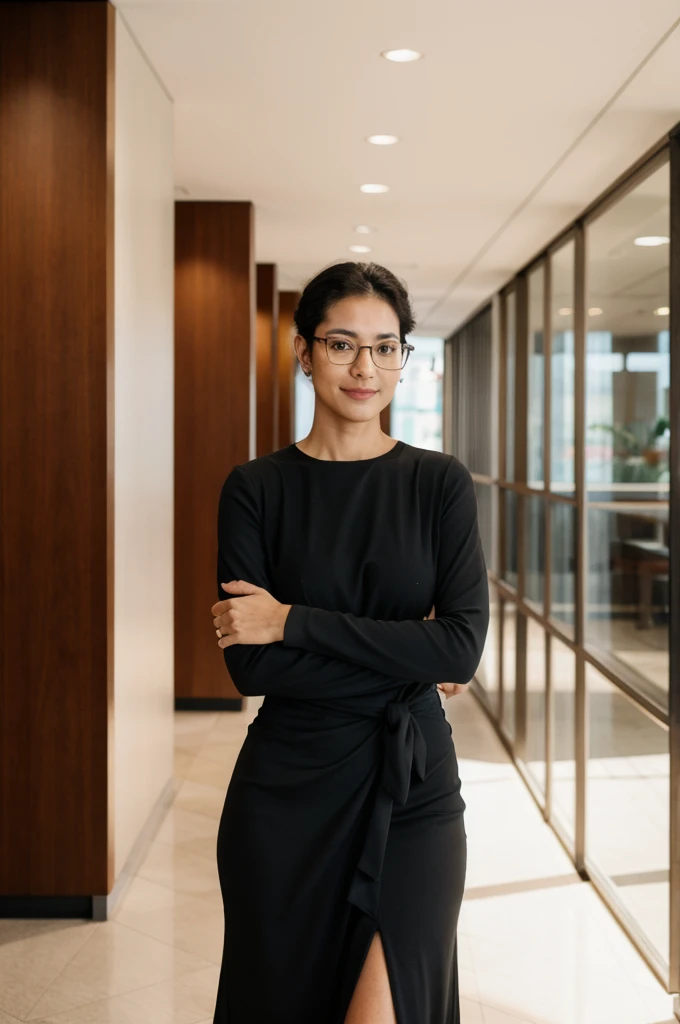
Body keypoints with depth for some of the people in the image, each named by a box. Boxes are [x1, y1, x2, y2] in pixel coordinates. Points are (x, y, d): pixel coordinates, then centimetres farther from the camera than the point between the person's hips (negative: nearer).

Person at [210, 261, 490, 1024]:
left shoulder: (440, 482, 0)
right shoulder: (255, 488, -1)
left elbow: (463, 647, -12)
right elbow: (249, 665, -10)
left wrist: (293, 621, -14)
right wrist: (404, 664, -13)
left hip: (412, 786, -1)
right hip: (285, 787, 1)